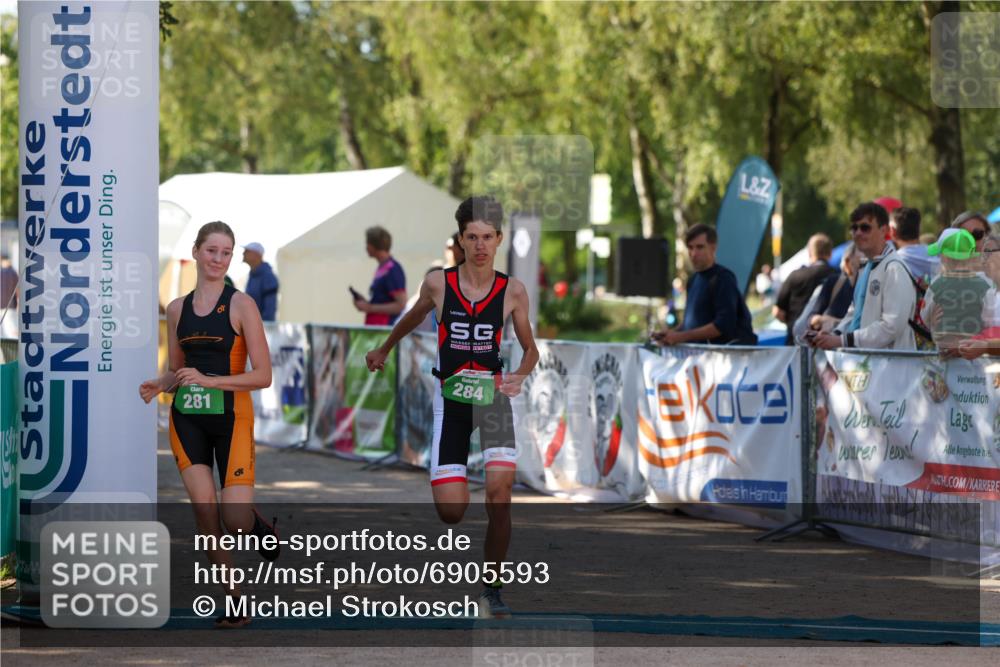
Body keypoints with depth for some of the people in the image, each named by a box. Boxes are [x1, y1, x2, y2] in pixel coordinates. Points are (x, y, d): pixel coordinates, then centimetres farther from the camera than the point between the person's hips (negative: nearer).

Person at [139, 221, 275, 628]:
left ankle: (261, 528, 30)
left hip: (231, 416, -3)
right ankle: (231, 597, 1)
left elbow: (263, 376, -8)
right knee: (203, 506, -12)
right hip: (187, 417, 3)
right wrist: (157, 385, -2)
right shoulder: (177, 309, 9)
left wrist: (209, 380, -18)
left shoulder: (240, 305, -5)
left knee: (235, 521, -8)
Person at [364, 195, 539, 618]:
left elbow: (530, 349, 9)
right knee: (451, 512, -9)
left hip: (493, 397, 0)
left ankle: (491, 588, 0)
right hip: (450, 399, 0)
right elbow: (413, 319, 19)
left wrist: (520, 375, -12)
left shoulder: (513, 291, -3)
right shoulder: (438, 284, -3)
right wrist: (383, 350, 33)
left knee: (499, 496, -16)